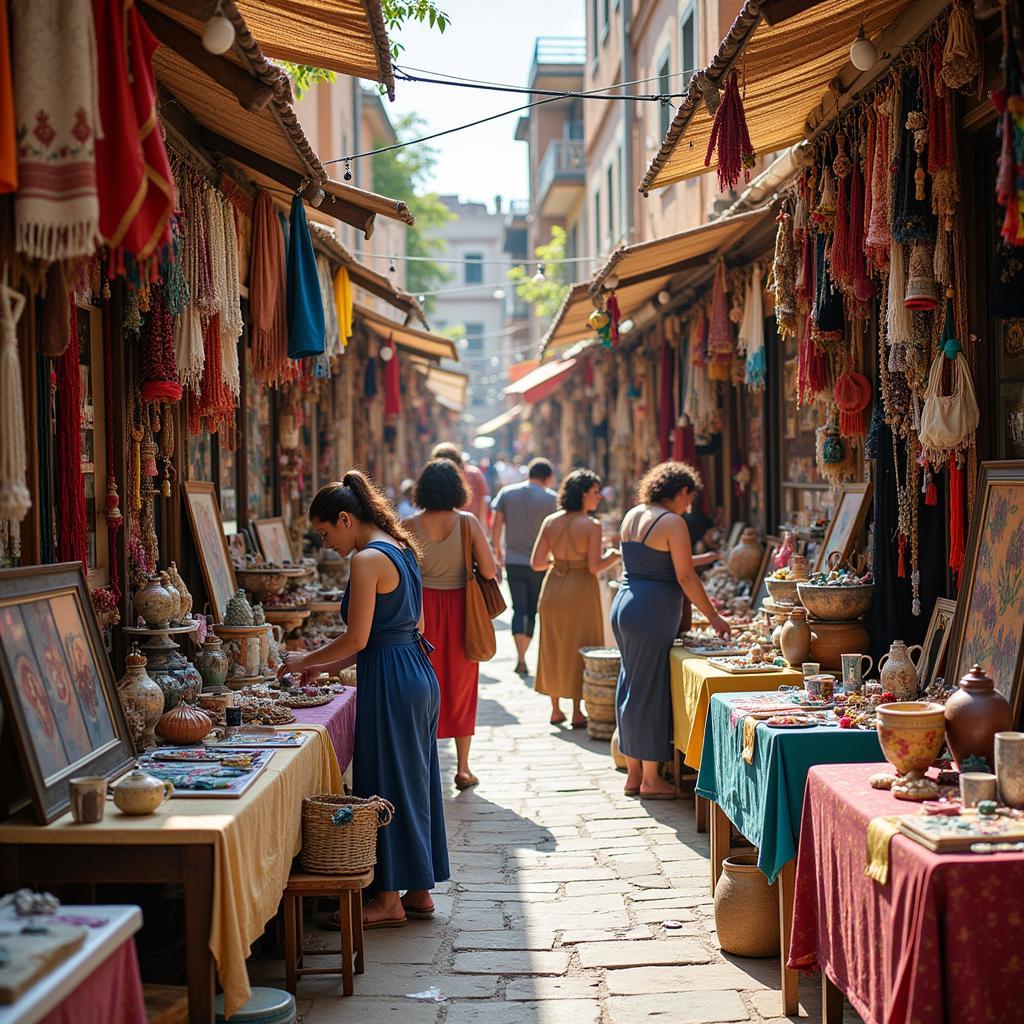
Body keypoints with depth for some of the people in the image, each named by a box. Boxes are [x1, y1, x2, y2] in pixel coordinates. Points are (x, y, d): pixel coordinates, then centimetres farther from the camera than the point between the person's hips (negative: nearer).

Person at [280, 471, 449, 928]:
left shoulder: (368, 560, -16)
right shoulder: (400, 549, 13)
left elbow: (357, 639, -17)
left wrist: (306, 660, -2)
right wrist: (330, 665, 17)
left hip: (391, 682, -10)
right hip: (419, 672, 10)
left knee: (387, 785, 0)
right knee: (415, 782, 14)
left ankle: (389, 898, 8)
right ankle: (419, 890, 23)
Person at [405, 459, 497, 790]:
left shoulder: (411, 526, -7)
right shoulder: (468, 522, -8)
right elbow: (489, 571, -11)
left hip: (422, 610, 0)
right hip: (459, 610, 0)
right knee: (460, 688, 12)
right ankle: (463, 768, 14)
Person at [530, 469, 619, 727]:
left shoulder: (550, 522, 0)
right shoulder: (591, 526, -14)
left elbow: (536, 563, -1)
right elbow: (595, 567, -17)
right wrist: (613, 556, 1)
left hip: (552, 589, 5)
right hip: (580, 590, -4)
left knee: (553, 648, 15)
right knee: (579, 649, 7)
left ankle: (555, 710, 22)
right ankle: (577, 712, 10)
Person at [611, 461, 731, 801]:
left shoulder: (632, 516, 12)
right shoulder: (672, 523, -11)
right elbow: (685, 577, -12)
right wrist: (713, 617, -4)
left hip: (623, 606, 8)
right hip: (652, 613, -8)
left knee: (631, 686, 13)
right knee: (650, 690, -2)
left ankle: (633, 773, 21)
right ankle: (650, 779, 6)